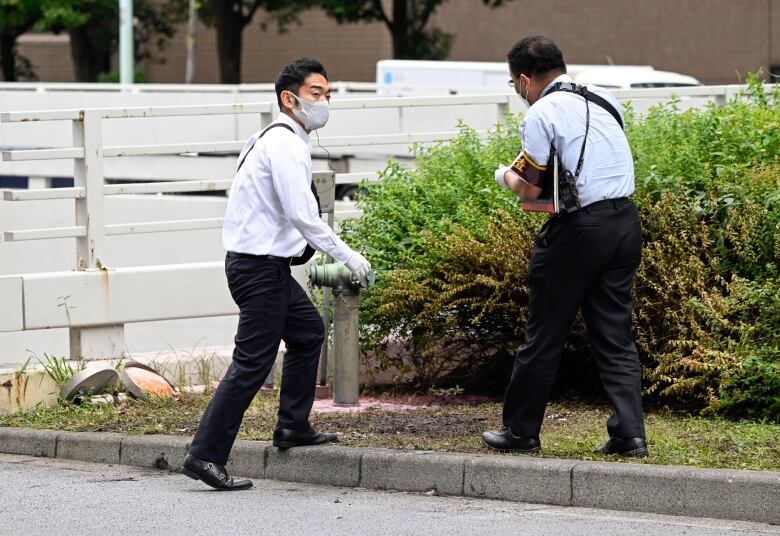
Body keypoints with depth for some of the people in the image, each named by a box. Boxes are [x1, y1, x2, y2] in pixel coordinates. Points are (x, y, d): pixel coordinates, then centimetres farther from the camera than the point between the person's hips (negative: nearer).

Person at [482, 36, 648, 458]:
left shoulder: (542, 114, -8)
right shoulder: (606, 102, 14)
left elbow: (531, 191, -8)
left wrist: (506, 176, 13)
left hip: (579, 228, -7)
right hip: (625, 220, 7)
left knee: (544, 336, 5)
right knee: (614, 335, 9)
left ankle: (520, 432, 13)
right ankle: (629, 432, -1)